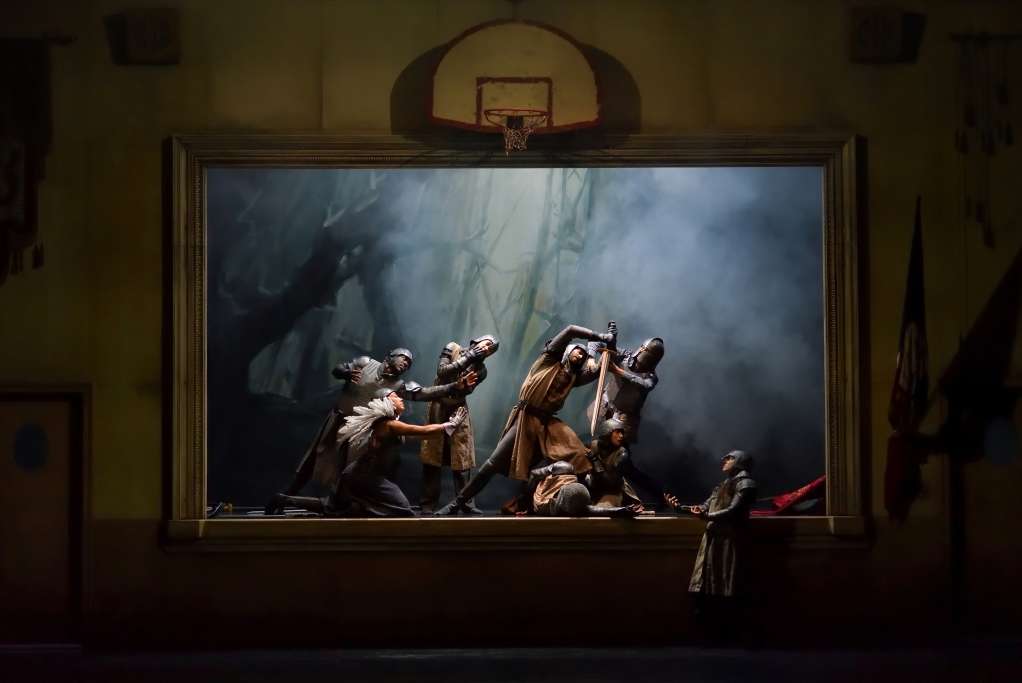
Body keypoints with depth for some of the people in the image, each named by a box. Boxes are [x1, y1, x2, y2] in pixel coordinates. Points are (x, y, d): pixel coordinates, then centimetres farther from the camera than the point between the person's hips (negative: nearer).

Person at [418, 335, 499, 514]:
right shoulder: (453, 348, -4)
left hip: (459, 410, 2)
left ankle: (466, 502, -1)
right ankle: (428, 503, -2)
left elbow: (466, 391, -9)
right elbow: (442, 371, -17)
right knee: (432, 453, -4)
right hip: (438, 406, -2)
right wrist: (467, 359, -20)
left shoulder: (480, 370, 0)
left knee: (462, 457, -4)